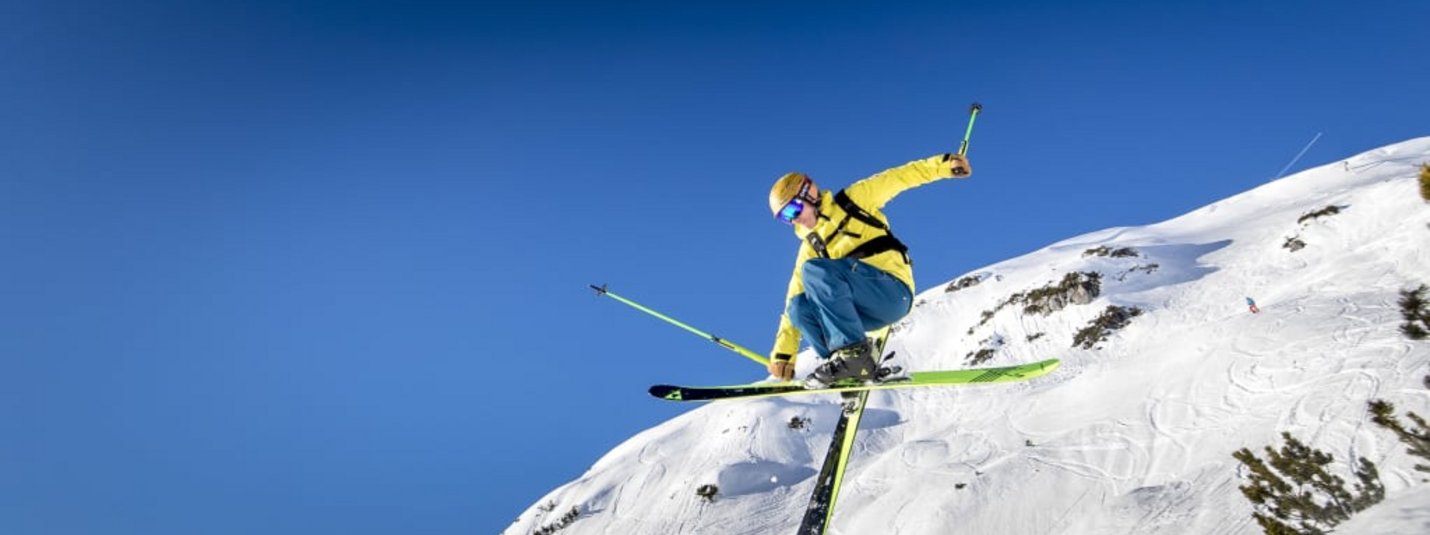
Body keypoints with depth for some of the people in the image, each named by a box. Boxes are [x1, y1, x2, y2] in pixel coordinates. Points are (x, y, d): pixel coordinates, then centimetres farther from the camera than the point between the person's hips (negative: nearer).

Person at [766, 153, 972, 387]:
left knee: (814, 270, -23)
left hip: (893, 291, -6)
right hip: (867, 310, 6)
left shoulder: (852, 201, 7)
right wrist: (783, 352, 5)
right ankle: (850, 367, -18)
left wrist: (943, 164, -5)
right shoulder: (810, 247, 18)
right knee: (800, 306, -15)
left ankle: (854, 352, -29)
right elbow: (794, 298, 12)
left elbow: (896, 179, 6)